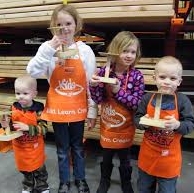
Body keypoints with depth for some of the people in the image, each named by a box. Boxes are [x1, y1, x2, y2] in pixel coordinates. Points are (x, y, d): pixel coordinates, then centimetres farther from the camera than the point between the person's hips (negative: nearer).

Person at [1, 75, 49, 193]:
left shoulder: (38, 108, -21)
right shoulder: (14, 108, -8)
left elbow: (43, 129, -25)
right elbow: (12, 128, 3)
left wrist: (27, 127, -35)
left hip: (35, 148, -4)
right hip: (20, 147, 4)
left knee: (39, 169, 17)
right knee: (24, 169, 26)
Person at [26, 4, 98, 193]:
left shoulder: (85, 50, -6)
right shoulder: (48, 47, -5)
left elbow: (91, 83, -4)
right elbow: (33, 72, -17)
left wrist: (92, 111, -3)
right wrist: (49, 49, -25)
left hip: (78, 108, 0)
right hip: (57, 107, 0)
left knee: (77, 146, 18)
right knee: (62, 148, 16)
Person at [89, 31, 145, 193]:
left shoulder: (137, 76, -15)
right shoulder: (104, 72, -12)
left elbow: (138, 103, -17)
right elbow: (98, 100, -8)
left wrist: (118, 91, -27)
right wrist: (94, 85, -27)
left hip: (125, 126, -1)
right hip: (107, 124, 1)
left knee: (125, 158, 19)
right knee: (106, 156, 21)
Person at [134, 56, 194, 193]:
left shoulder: (182, 101, -13)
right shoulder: (147, 98, -9)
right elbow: (136, 118, -3)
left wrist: (177, 125, -31)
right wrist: (143, 122, -24)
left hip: (169, 158, -2)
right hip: (147, 155, 2)